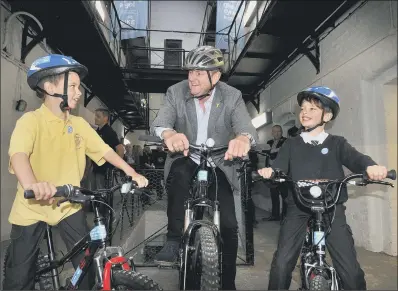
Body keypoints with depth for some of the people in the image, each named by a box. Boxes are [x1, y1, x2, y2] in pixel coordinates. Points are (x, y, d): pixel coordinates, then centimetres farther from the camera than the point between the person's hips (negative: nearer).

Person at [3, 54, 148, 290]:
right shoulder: (31, 121, -17)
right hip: (33, 207, -3)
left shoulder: (80, 124, -1)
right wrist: (32, 185, -54)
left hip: (68, 205, 4)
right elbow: (19, 154, -33)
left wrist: (132, 173, -13)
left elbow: (105, 150, -2)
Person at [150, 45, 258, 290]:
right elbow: (159, 123, -22)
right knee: (179, 172, -36)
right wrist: (169, 134, -48)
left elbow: (247, 127, -24)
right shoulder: (176, 92, -8)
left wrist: (243, 138, -50)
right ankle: (174, 240, -18)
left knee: (229, 226, -7)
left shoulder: (232, 97, -10)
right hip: (186, 161, 0)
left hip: (218, 165, 0)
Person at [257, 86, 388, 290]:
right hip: (298, 209, 1)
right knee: (281, 264, -9)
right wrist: (268, 172, -25)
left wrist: (371, 166, -32)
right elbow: (278, 168, -1)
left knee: (350, 269, -4)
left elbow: (355, 158, -8)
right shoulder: (291, 145, 12)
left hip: (331, 209, 0)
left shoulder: (337, 143, 10)